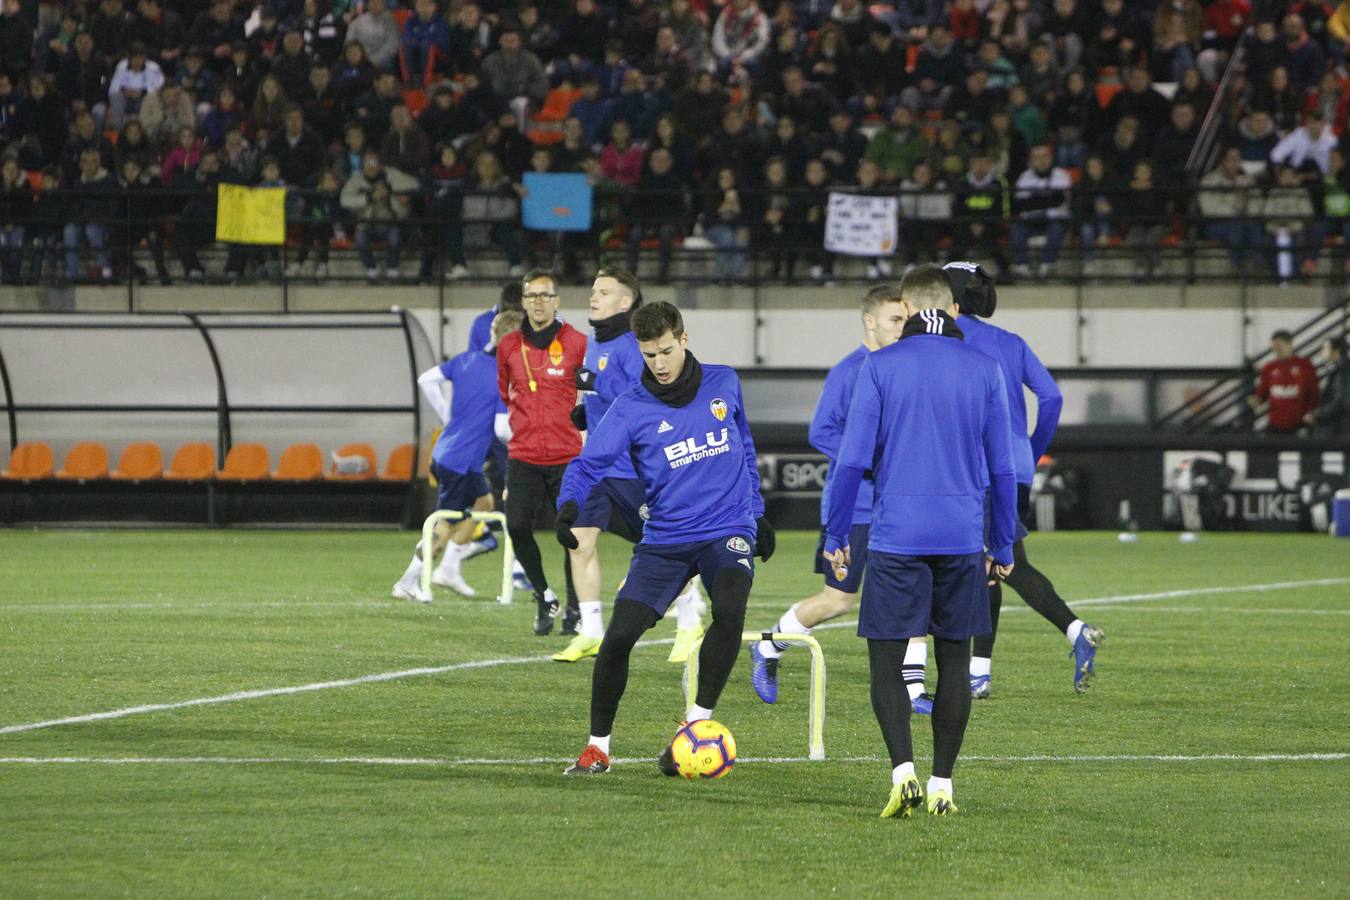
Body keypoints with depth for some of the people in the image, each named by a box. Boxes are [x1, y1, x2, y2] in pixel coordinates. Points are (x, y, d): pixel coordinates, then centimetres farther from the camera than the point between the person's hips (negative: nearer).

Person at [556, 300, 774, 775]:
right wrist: (569, 505, -34)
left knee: (729, 609, -30)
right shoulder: (631, 408, -5)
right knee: (619, 635, -12)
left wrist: (756, 512, 24)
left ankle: (695, 723, -16)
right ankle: (597, 747, 8)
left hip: (728, 532, 0)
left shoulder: (723, 384, 4)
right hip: (665, 538, 0)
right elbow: (589, 463, -13)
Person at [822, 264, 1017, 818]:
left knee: (885, 662, 3)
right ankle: (941, 785, 10)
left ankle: (902, 770, -16)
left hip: (896, 538, -2)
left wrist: (836, 536, 5)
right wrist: (1003, 547, 16)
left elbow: (853, 459, -4)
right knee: (954, 662, 11)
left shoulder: (880, 367, -2)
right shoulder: (984, 371, 5)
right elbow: (1002, 469, 8)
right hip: (963, 539, 2)